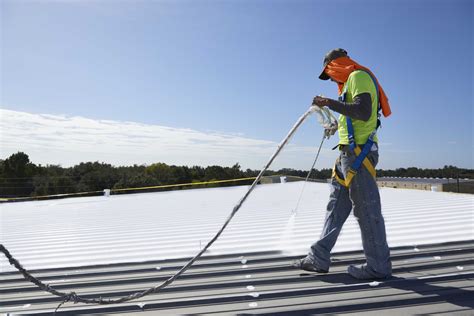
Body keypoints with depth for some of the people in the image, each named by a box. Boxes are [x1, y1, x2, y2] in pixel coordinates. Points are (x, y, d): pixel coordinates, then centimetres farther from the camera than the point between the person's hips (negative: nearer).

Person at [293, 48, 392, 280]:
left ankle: (378, 267, 7)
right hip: (350, 153, 10)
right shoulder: (352, 81, 24)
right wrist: (337, 125, 26)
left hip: (358, 152, -10)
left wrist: (330, 103, -17)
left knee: (367, 210, -4)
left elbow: (363, 112, -20)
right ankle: (319, 258, 15)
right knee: (336, 206, 9)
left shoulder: (358, 76, -5)